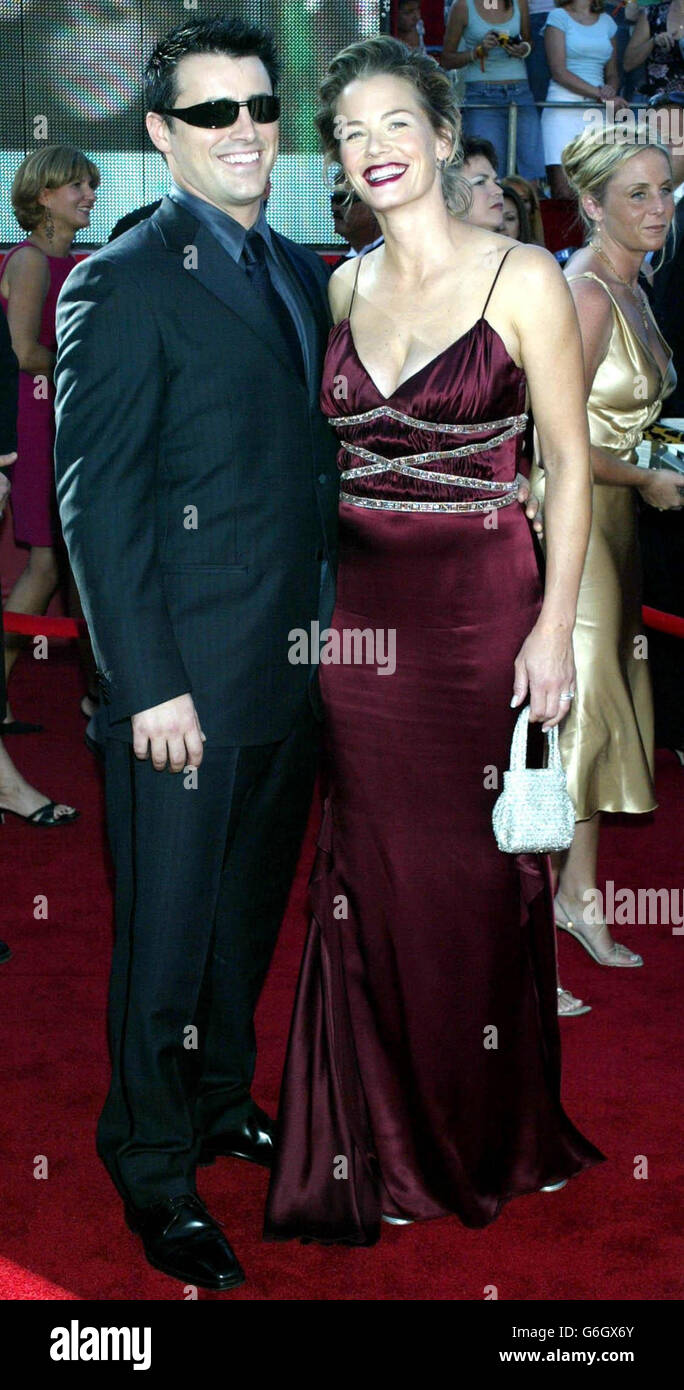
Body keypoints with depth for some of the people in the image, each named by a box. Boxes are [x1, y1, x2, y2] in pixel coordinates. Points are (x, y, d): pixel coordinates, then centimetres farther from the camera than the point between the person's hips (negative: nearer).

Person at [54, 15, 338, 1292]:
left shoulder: (303, 274, 12)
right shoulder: (119, 287, -10)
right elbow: (94, 504, -13)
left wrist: (331, 631, 9)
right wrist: (150, 685, -17)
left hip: (295, 669, 7)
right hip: (188, 682, -7)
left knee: (250, 916, 19)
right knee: (167, 934, 6)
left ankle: (224, 1103, 39)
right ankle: (153, 1173, 22)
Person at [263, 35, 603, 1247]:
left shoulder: (522, 279, -5)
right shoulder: (342, 289, 9)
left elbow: (569, 465, -5)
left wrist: (554, 627, -11)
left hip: (480, 606, -4)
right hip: (357, 611, 4)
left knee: (477, 874, 5)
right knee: (373, 872, 8)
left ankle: (491, 1139, 25)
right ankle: (388, 1143, 23)